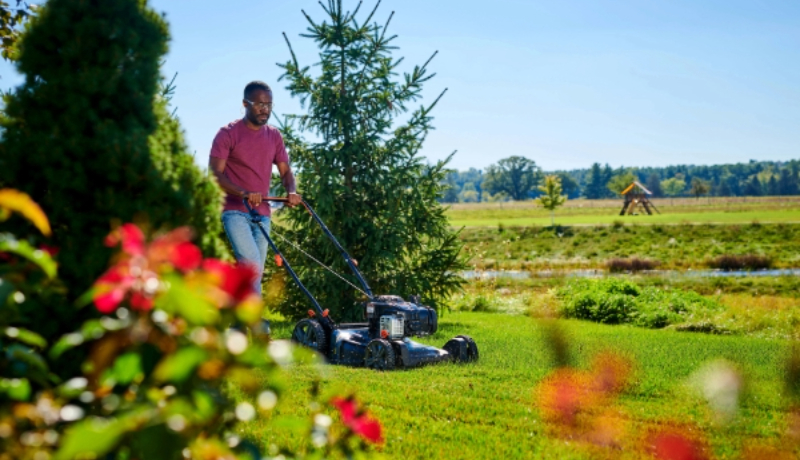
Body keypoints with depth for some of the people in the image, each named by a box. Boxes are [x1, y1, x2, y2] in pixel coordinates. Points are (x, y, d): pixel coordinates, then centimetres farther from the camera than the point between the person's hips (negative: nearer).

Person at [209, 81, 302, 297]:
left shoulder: (274, 136, 11)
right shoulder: (228, 134, -5)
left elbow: (285, 171, 11)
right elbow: (215, 174, -11)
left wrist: (291, 191, -13)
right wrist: (243, 193, -28)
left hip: (262, 214, 5)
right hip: (235, 211, -5)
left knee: (256, 271, 6)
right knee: (252, 264, -21)